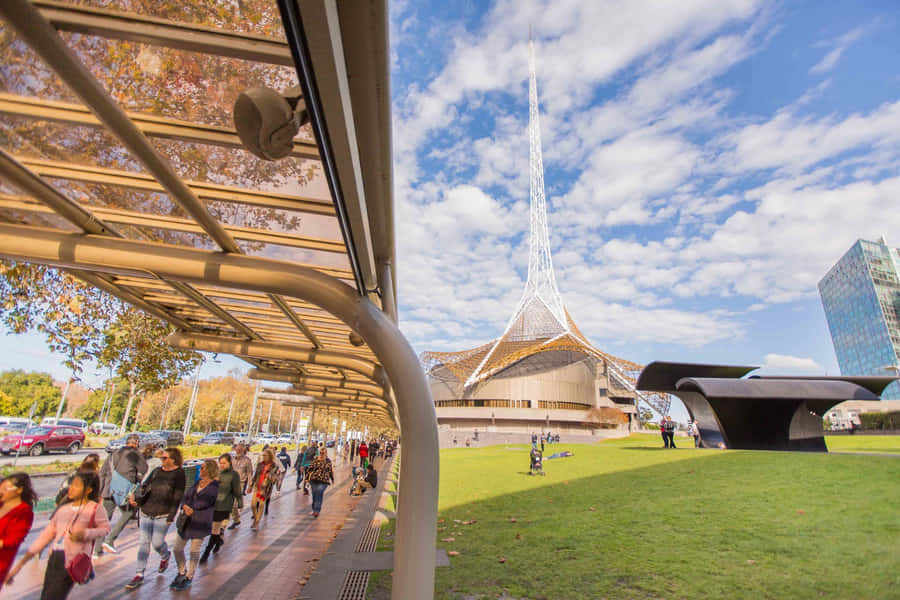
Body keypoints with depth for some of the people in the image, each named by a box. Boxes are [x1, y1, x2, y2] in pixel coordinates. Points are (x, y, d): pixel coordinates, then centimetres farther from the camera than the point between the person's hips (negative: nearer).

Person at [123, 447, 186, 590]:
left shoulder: (179, 473, -9)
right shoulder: (156, 471, 8)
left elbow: (177, 497, -9)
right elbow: (144, 485, 7)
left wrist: (171, 517, -11)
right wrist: (135, 496, -14)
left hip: (163, 515, -5)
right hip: (146, 512, 5)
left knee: (157, 542, 0)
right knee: (144, 542, 7)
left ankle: (165, 556, 34)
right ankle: (139, 575, 19)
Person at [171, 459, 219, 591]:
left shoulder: (214, 487, -14)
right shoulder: (197, 483, 10)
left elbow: (203, 503, -20)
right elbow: (186, 497, 5)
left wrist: (190, 507, -9)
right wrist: (185, 507, -14)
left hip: (200, 522, -7)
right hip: (187, 520, 7)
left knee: (194, 551, 4)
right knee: (177, 548, 14)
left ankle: (189, 578, 24)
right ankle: (182, 572, 38)